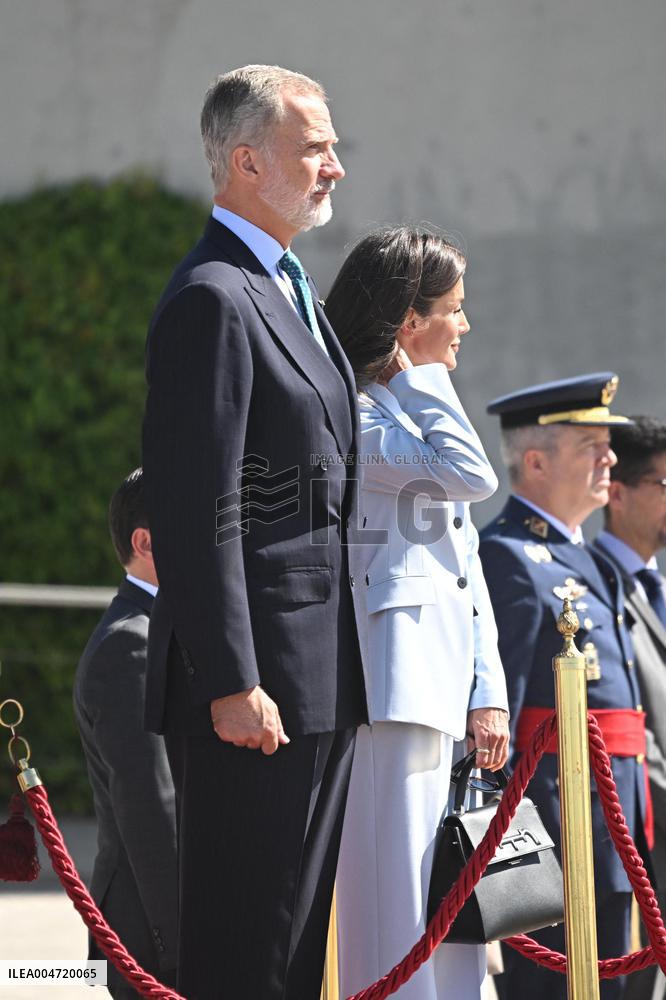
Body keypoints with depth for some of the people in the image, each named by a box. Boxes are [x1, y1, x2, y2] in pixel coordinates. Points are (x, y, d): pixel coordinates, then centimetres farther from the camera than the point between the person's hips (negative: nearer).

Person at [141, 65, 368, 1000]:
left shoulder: (291, 291, 19)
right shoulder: (212, 300, -13)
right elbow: (197, 513, -19)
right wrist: (231, 683, -23)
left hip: (319, 677, 10)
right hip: (255, 683, -10)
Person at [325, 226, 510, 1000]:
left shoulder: (416, 412, 22)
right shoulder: (353, 413, -7)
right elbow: (472, 473, -19)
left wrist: (488, 693, 14)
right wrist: (419, 372, -6)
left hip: (444, 687, 9)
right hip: (393, 682, -9)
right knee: (398, 905, -10)